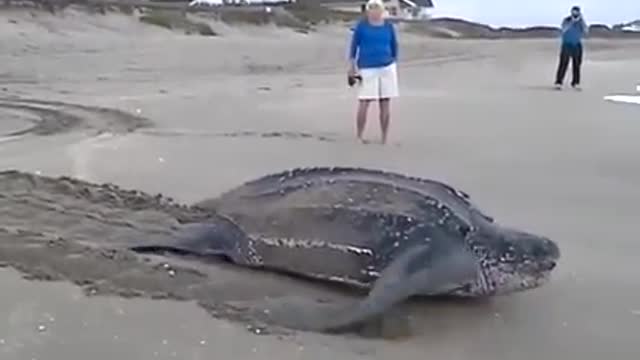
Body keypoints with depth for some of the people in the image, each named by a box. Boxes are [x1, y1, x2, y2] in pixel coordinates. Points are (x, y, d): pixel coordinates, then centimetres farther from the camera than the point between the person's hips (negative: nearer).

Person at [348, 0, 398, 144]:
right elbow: (354, 45, -1)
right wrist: (352, 67, -6)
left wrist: (394, 66, 8)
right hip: (367, 70, -2)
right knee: (363, 104, -6)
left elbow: (394, 46, 12)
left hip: (386, 68, 2)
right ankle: (359, 137, 9)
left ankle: (384, 139, 10)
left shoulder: (388, 26, 4)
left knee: (385, 105, 2)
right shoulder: (361, 24, -4)